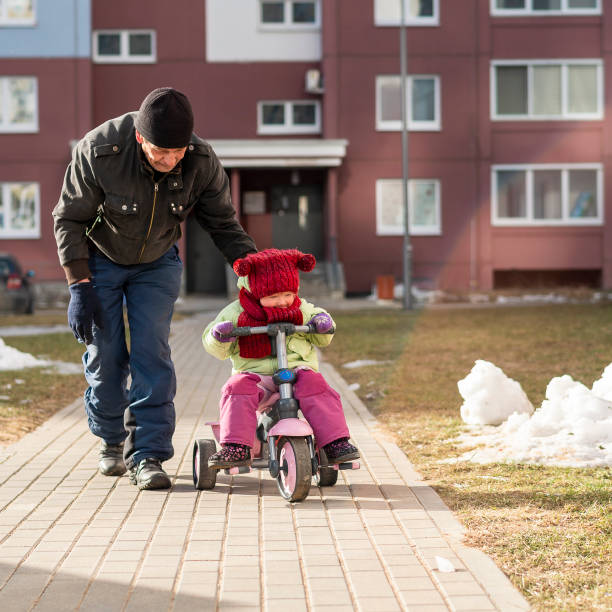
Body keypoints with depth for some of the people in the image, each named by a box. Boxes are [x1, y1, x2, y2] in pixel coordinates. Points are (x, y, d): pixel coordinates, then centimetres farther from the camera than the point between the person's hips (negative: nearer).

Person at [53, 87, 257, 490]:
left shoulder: (202, 162, -24)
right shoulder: (98, 152, -31)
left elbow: (223, 224, -8)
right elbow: (69, 219, -18)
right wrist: (80, 288, -20)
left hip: (157, 263, 1)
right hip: (100, 260, -1)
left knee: (152, 351, -10)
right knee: (105, 354, 0)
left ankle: (148, 456, -6)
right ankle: (112, 441, 24)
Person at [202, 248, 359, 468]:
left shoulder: (301, 310, 8)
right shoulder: (236, 313, 3)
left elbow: (322, 340, 18)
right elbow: (219, 350, 6)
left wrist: (323, 323, -5)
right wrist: (219, 336, -18)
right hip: (255, 374, 0)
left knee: (315, 385, -29)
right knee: (237, 388, -30)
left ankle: (336, 442, -29)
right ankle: (236, 448, -34)